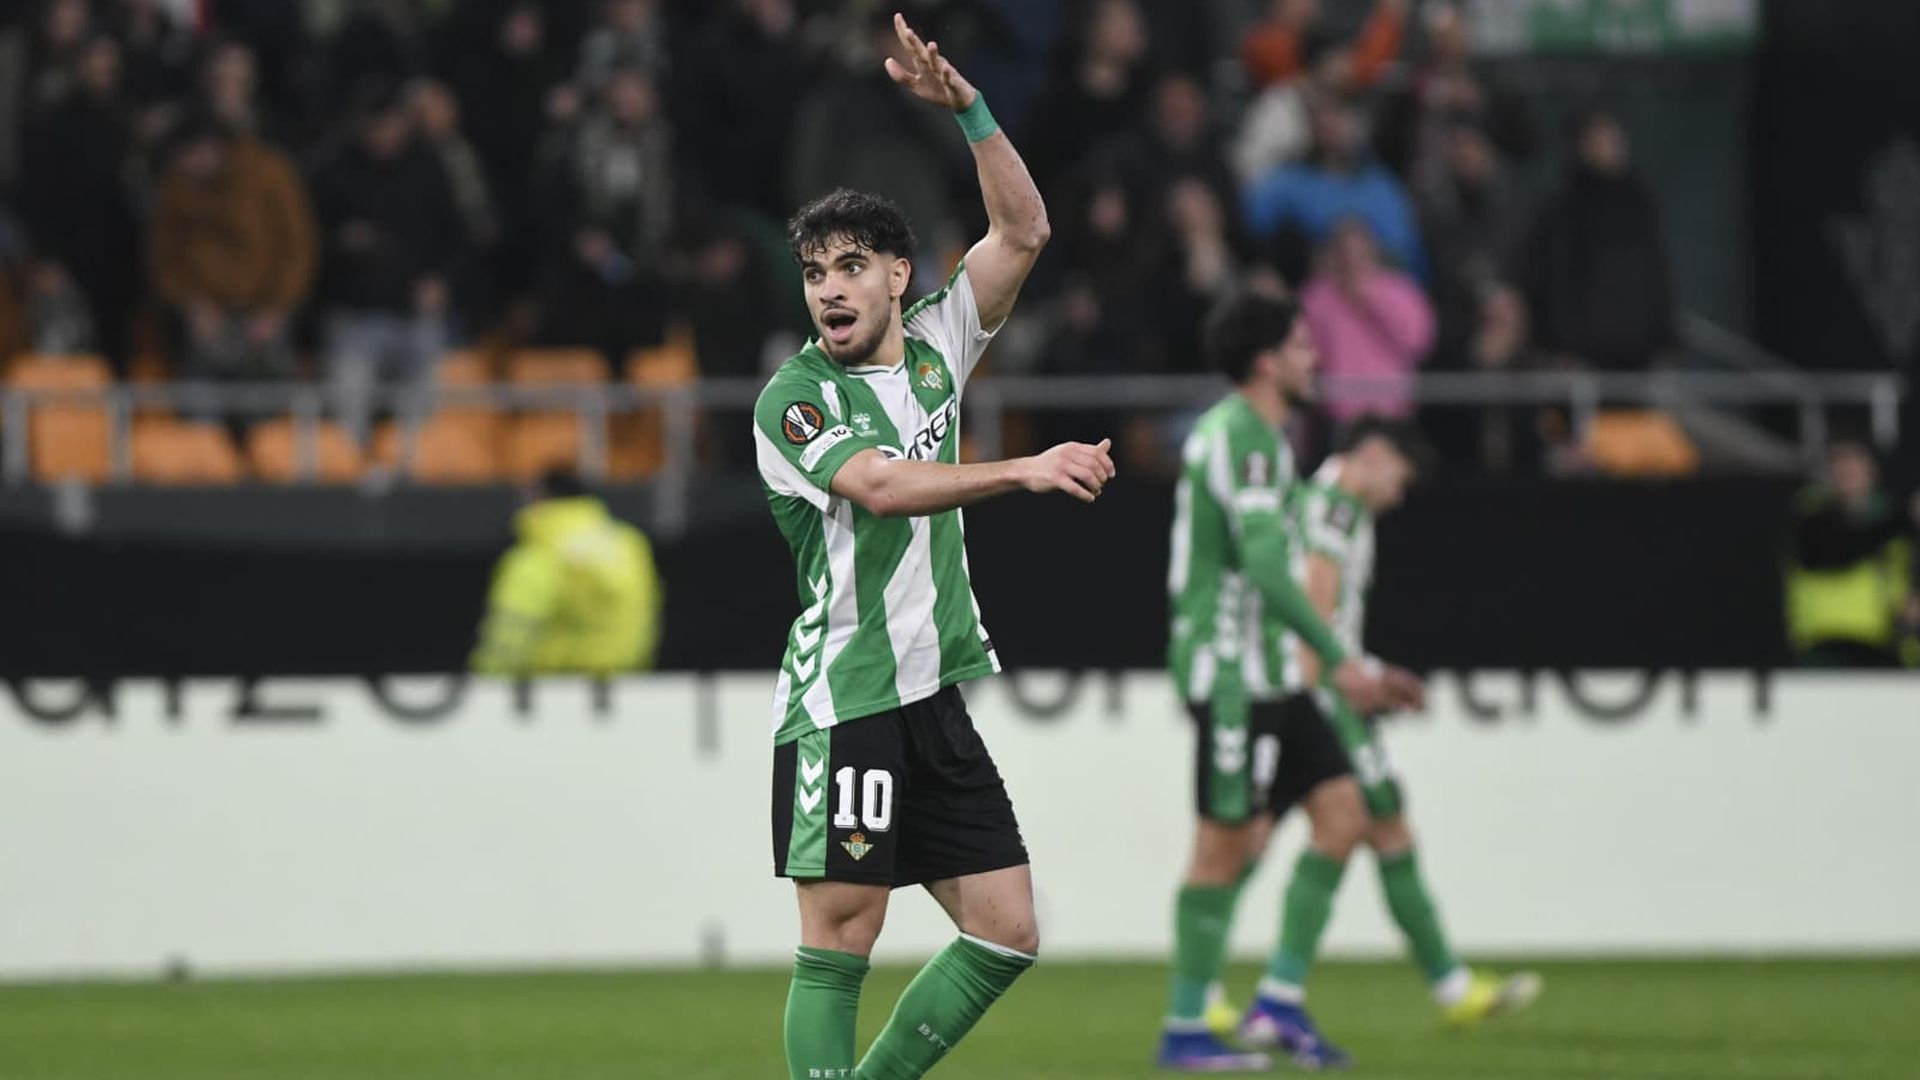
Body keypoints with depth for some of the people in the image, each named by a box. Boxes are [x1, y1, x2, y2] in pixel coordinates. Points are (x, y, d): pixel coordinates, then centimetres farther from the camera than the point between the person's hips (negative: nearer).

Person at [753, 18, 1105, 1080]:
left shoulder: (932, 348, 11)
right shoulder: (793, 395, -6)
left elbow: (1022, 232, 7)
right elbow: (877, 485, -22)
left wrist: (966, 106, -4)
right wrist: (1022, 469, -32)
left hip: (937, 695, 7)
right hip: (843, 702, -7)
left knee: (1006, 932, 4)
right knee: (841, 935, -8)